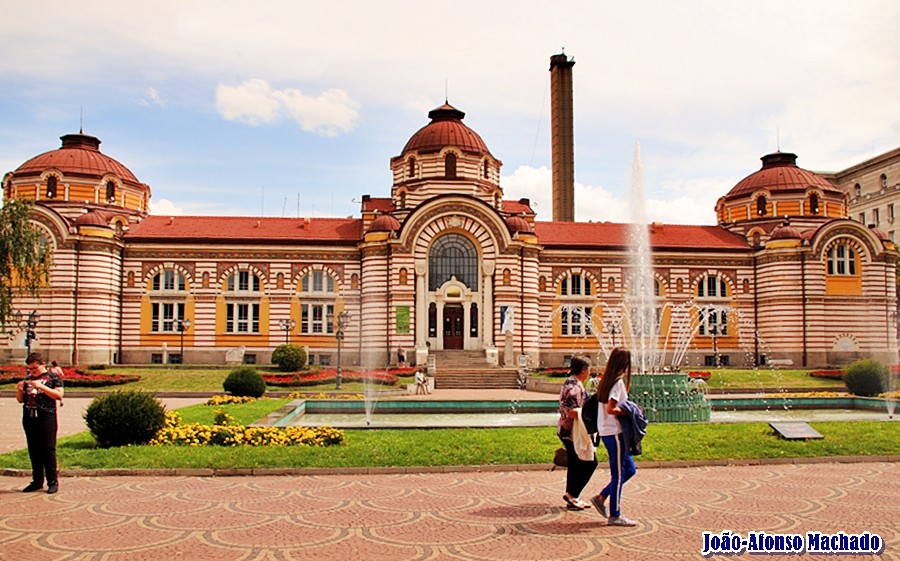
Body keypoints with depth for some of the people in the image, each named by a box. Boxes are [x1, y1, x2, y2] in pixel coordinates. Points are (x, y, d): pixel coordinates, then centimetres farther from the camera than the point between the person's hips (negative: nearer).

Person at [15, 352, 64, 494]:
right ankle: (37, 481, 17)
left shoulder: (53, 377, 1)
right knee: (34, 451, 9)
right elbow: (20, 400, 19)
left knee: (48, 450, -5)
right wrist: (19, 390, -2)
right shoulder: (28, 379, 15)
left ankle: (53, 481, 0)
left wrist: (41, 387, -17)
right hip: (29, 418, 5)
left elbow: (59, 395, -10)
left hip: (47, 418, -5)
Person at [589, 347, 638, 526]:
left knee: (629, 469, 17)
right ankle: (615, 515, 10)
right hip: (614, 432, -9)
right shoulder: (618, 381, -16)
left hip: (607, 431, 9)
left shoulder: (606, 379, 11)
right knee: (619, 473, 1)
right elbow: (611, 409, -23)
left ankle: (601, 497, 18)